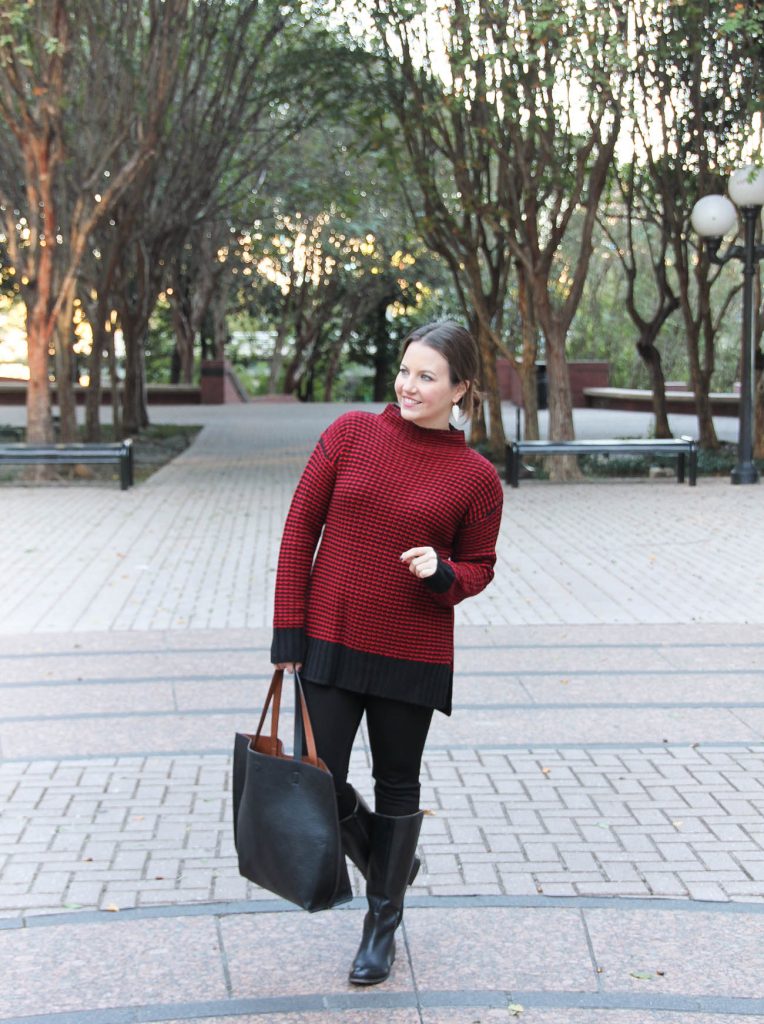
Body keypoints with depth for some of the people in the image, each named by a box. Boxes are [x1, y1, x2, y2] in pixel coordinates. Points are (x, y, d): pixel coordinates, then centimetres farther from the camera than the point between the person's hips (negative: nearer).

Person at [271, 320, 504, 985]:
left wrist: (442, 573, -16)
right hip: (330, 642, 2)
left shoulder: (477, 478, -5)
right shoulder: (351, 433, -2)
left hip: (412, 655, -1)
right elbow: (300, 527, 1)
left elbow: (480, 567, 8)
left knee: (397, 784, 11)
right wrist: (289, 631, -2)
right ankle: (388, 862, 33)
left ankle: (384, 923, 30)